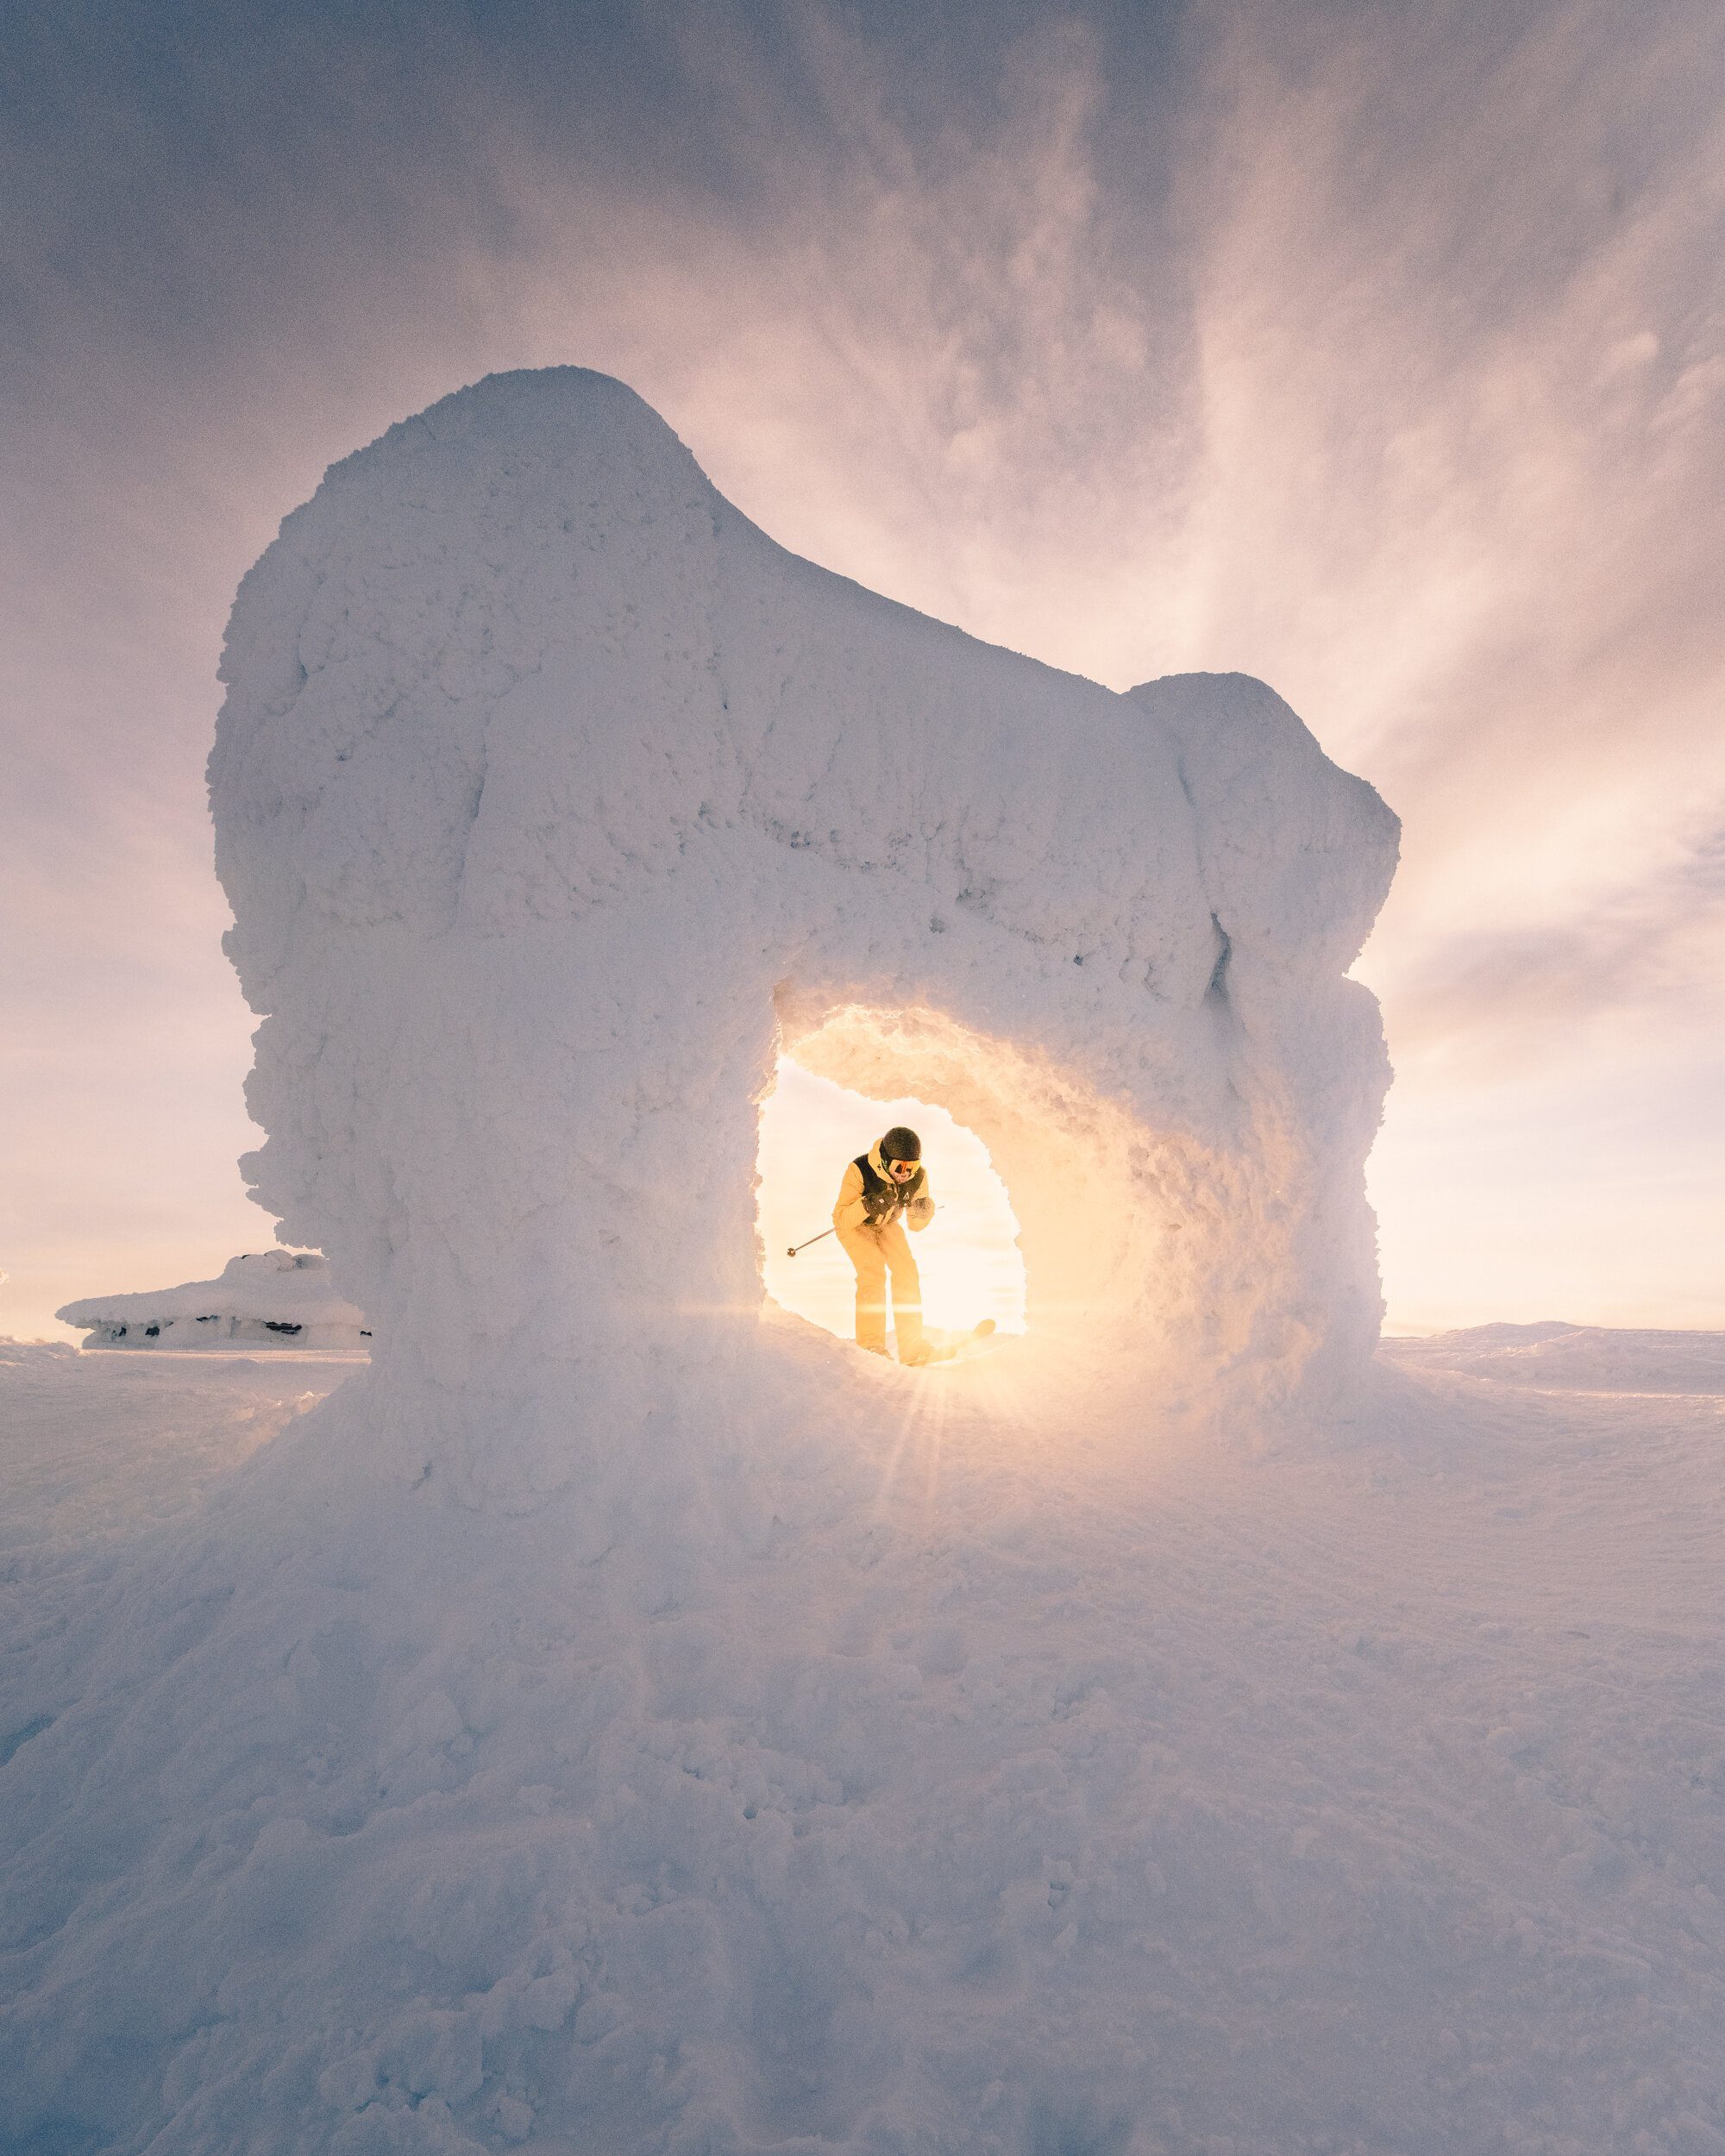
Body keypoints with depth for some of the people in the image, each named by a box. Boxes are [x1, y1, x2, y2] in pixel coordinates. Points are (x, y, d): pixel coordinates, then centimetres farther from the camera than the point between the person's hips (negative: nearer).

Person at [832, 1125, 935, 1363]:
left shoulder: (918, 1177, -22)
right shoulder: (860, 1170, -35)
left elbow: (915, 1226, -10)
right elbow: (842, 1218, -33)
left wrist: (922, 1212, -33)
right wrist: (869, 1205, -50)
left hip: (887, 1225, 4)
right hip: (854, 1224, -4)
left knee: (906, 1271, -13)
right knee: (873, 1269, -26)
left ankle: (912, 1347, -6)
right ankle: (870, 1345, -23)